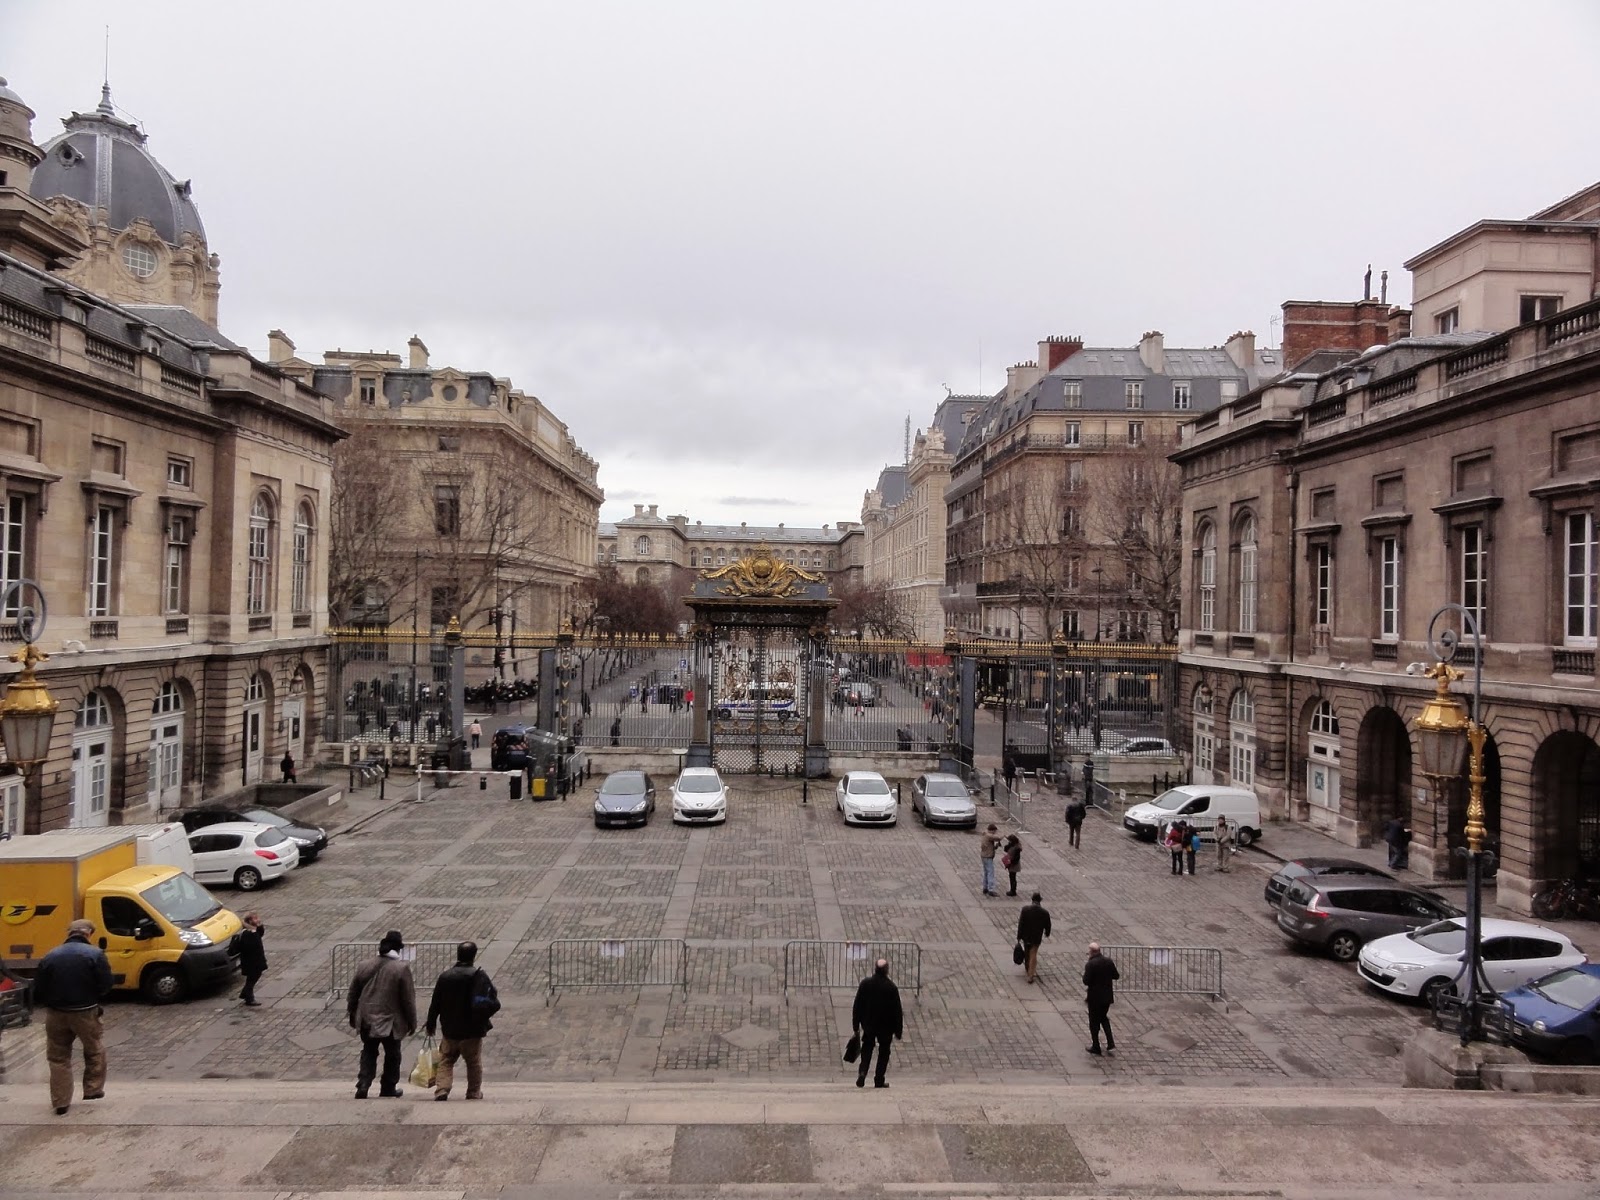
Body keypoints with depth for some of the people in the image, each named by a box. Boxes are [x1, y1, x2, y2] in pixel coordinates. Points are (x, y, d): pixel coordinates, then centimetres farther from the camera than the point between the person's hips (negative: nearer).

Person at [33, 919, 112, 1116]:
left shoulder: (50, 956, 2)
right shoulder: (95, 954, -9)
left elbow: (38, 991, 2)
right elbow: (105, 986, -11)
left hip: (56, 1013, 3)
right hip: (85, 1012, -3)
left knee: (58, 1057, 14)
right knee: (95, 1051, 18)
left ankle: (61, 1103, 14)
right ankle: (93, 1090, 21)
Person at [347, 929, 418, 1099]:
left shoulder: (364, 967, 1)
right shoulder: (402, 969, -12)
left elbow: (353, 994, 10)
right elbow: (408, 999, -9)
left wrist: (352, 1016, 23)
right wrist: (412, 1023, 1)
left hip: (367, 1021, 3)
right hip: (391, 1021, -3)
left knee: (368, 1054, 14)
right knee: (392, 1055, 13)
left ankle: (363, 1086, 1)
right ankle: (388, 1088, 20)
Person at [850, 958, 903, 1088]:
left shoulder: (865, 983, -10)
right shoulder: (891, 987, -16)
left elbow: (857, 1006, -4)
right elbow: (897, 1010, -11)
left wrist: (856, 1026, 6)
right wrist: (898, 1031, 0)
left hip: (868, 1024, 2)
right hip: (886, 1027, -2)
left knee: (867, 1048, 19)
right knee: (884, 1052, 14)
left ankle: (862, 1072, -1)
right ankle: (879, 1080, 14)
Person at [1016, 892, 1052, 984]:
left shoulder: (1025, 910, -17)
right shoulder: (1045, 912, -16)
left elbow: (1021, 924, -13)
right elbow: (1047, 925, -3)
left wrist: (1019, 936, -3)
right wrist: (1047, 933, 19)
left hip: (1026, 935, 1)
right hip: (1037, 937, -1)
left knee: (1027, 953, 25)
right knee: (1033, 955, 12)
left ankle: (1027, 969, 44)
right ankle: (1031, 975, 10)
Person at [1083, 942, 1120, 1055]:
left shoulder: (1090, 964, -21)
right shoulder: (1108, 961, -4)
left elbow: (1086, 982, -21)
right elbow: (1116, 976, 3)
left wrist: (1085, 973, -4)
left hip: (1095, 997, -5)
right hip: (1107, 996, 5)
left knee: (1094, 1022, 11)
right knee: (1104, 1018, 23)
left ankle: (1096, 1047, 18)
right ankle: (1111, 1045, 15)